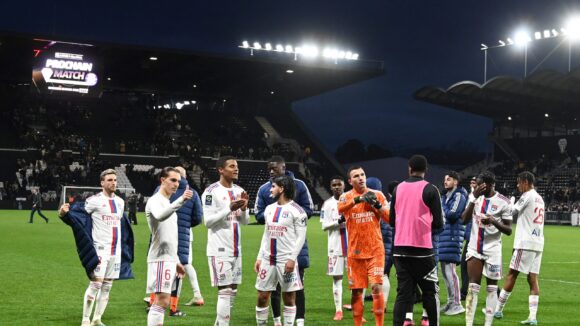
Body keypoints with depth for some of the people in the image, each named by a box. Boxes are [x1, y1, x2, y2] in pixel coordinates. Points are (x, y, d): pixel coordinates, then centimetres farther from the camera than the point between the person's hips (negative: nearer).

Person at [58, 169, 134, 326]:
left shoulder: (120, 202, 12)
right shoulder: (95, 200, -8)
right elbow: (77, 212, -16)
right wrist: (65, 213, -37)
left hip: (116, 251, 7)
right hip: (100, 250, -7)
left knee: (107, 286, 9)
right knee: (95, 284, -9)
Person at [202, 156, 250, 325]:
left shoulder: (239, 191, 11)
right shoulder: (211, 192, -11)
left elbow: (245, 221, 13)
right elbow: (208, 221, -16)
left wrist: (244, 208, -7)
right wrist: (230, 208, -23)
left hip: (236, 248, 8)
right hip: (219, 249, -7)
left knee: (233, 290, 12)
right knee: (225, 291, -8)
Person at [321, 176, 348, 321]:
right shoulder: (327, 204, 5)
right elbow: (324, 225, -2)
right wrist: (338, 221, -16)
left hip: (351, 245, 0)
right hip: (335, 246, 0)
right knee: (337, 278, 4)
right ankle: (338, 310, 10)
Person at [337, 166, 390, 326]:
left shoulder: (377, 195, 6)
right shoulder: (346, 196, 3)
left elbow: (390, 218, 3)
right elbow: (339, 209, -20)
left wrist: (377, 205, -10)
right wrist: (358, 199, -29)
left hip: (375, 250, -1)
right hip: (355, 251, 1)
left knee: (376, 287, -10)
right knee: (356, 291, 6)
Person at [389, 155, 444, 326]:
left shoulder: (398, 189, 6)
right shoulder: (430, 189, -5)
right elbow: (438, 223, -6)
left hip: (400, 248, 4)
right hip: (422, 249, -4)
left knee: (403, 293, 5)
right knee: (430, 292, 8)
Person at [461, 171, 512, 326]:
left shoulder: (503, 202, -7)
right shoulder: (475, 196, 4)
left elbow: (508, 230, -5)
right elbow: (465, 219, -6)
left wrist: (494, 222, -24)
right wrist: (474, 198, -15)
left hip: (492, 249, -3)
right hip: (474, 248, 3)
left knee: (492, 288, 4)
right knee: (473, 287, -1)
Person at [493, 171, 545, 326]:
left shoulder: (527, 196, -7)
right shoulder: (539, 198, 19)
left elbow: (512, 213, -6)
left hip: (525, 243, -8)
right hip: (538, 243, 8)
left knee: (511, 275, -1)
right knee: (532, 279, 2)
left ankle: (498, 309, 5)